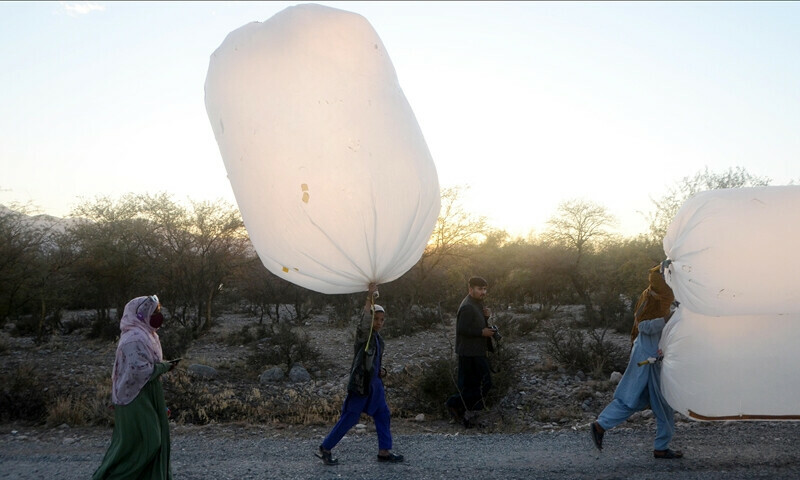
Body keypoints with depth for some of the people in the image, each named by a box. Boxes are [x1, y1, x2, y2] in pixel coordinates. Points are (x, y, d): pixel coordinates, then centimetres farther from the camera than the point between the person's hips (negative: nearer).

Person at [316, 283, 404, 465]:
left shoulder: (379, 340, 13)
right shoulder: (363, 334, -11)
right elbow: (363, 323, -35)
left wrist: (382, 370, 5)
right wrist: (370, 299, -38)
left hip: (375, 383, 8)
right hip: (360, 383, -8)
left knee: (383, 415, 9)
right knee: (349, 418, -4)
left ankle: (384, 451, 20)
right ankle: (325, 449, 7)